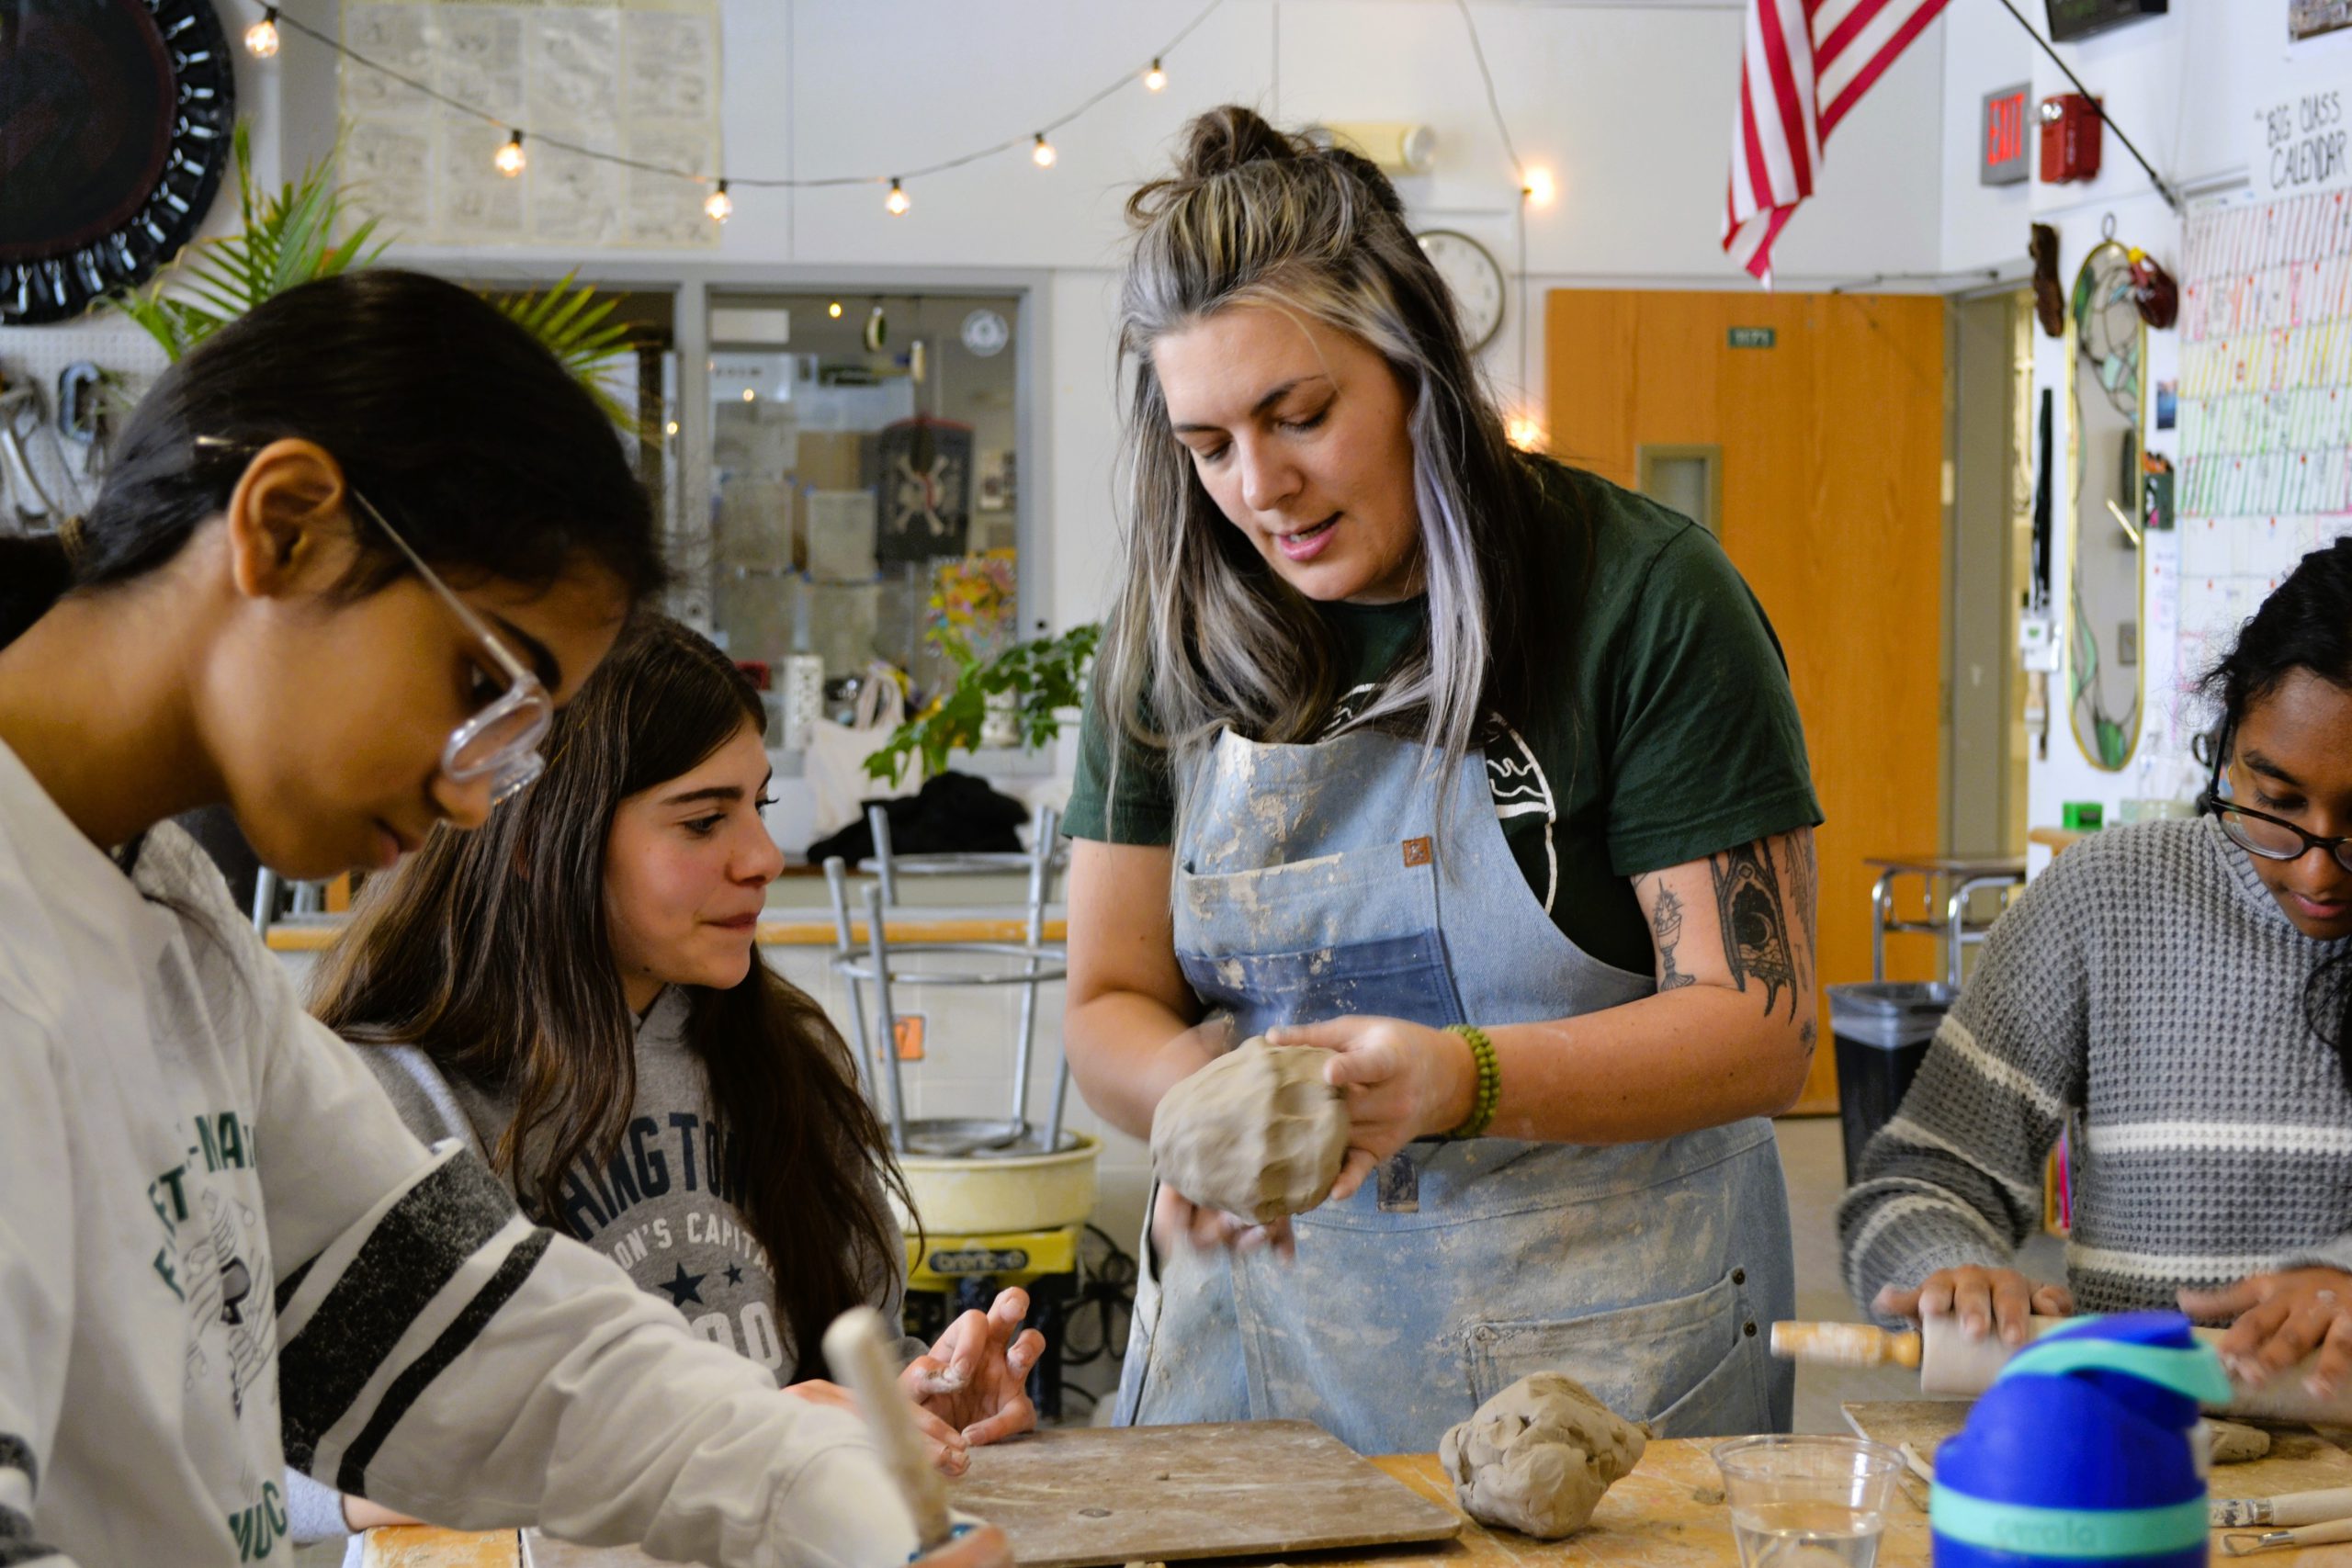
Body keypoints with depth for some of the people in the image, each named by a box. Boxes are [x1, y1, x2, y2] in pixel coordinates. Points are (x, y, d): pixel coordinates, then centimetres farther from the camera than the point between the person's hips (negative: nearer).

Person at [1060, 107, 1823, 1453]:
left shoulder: (1647, 597, -10)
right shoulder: (1178, 632, 2)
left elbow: (1760, 1031, -12)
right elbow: (1112, 1003, 5)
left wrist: (1463, 1081, -29)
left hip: (1598, 1333, -3)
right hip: (1264, 1315, 3)